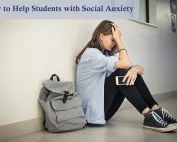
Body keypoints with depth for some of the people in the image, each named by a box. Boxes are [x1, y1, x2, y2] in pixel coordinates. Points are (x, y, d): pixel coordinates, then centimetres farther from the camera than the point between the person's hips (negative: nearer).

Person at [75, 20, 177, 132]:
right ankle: (149, 116, -24)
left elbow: (140, 68, 2)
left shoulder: (108, 53, 12)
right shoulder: (90, 54, -15)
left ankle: (156, 111, -13)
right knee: (121, 72, -24)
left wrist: (135, 69, -22)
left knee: (133, 72, -8)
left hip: (104, 107, 8)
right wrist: (118, 39, -17)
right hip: (93, 110, -8)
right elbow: (126, 64, -27)